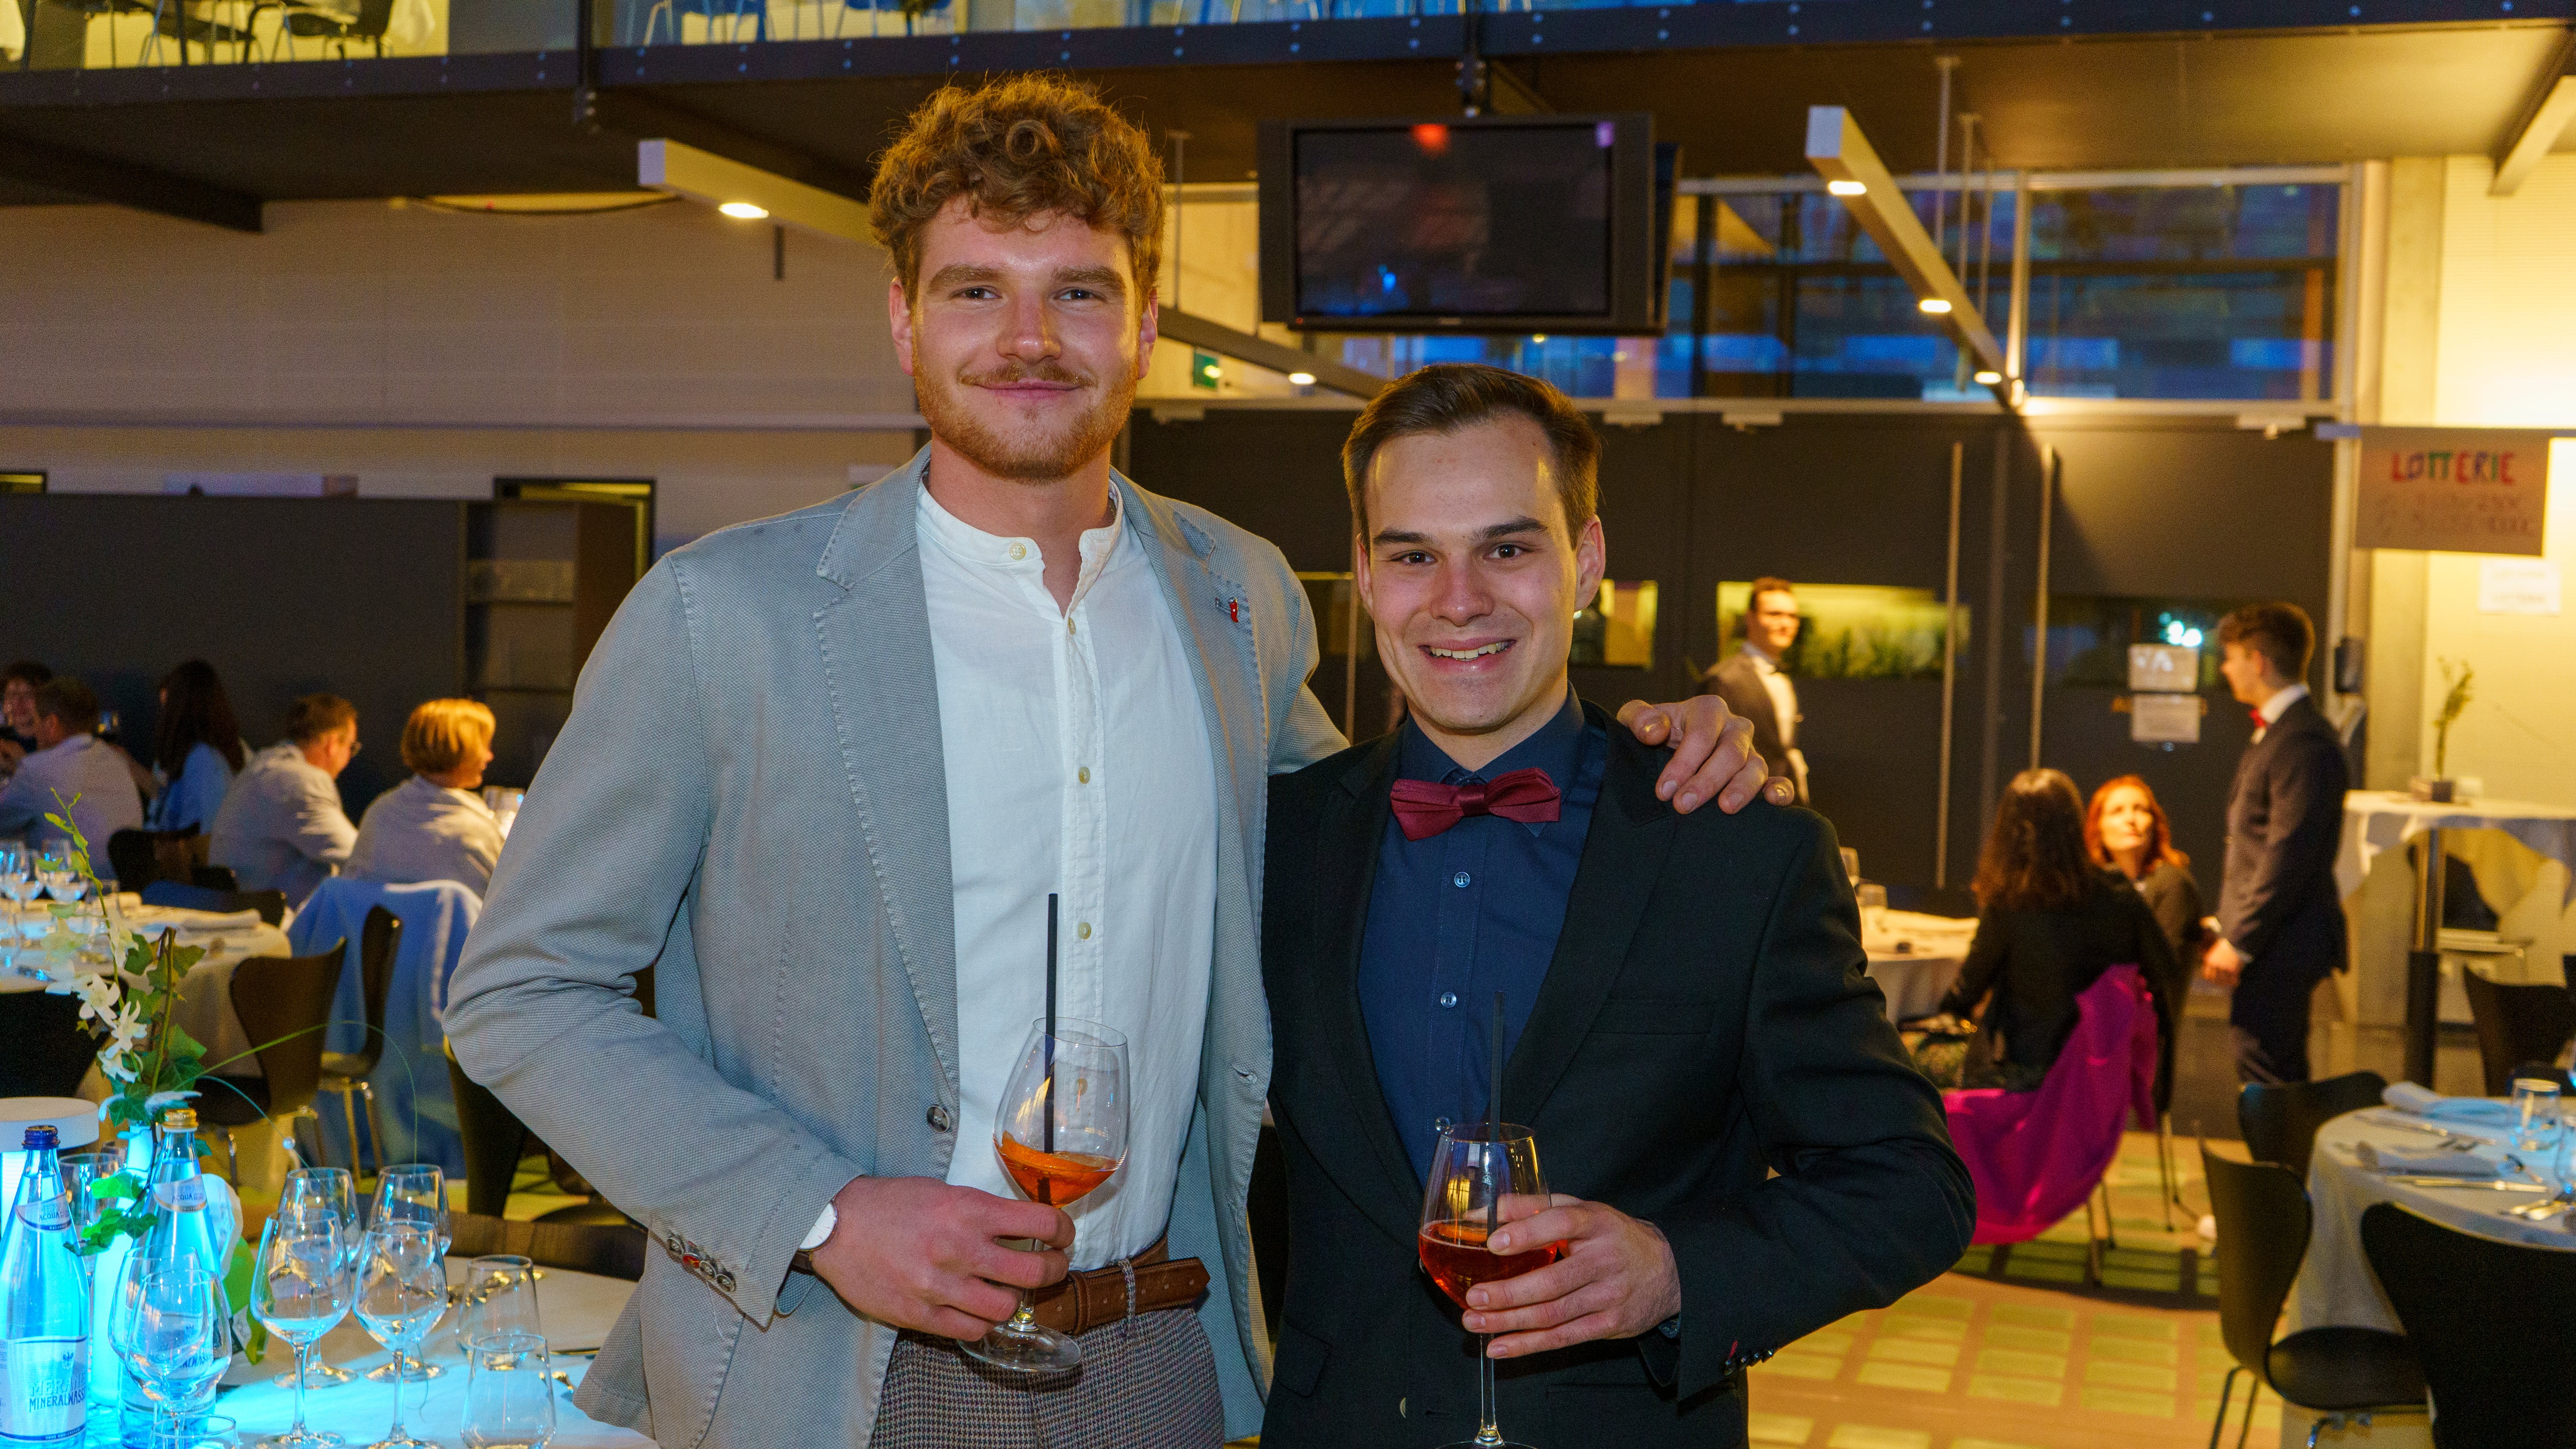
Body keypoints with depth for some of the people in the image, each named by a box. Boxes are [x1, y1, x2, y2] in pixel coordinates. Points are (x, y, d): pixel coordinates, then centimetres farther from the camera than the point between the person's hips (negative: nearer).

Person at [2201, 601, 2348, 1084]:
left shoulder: (2304, 741, -17)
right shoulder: (2276, 731, 17)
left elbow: (2289, 857, -21)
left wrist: (2239, 942, -19)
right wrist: (2226, 923, 18)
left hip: (2280, 945, -10)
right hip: (2264, 940, 10)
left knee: (2265, 1081, -9)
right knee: (2283, 1082, 14)